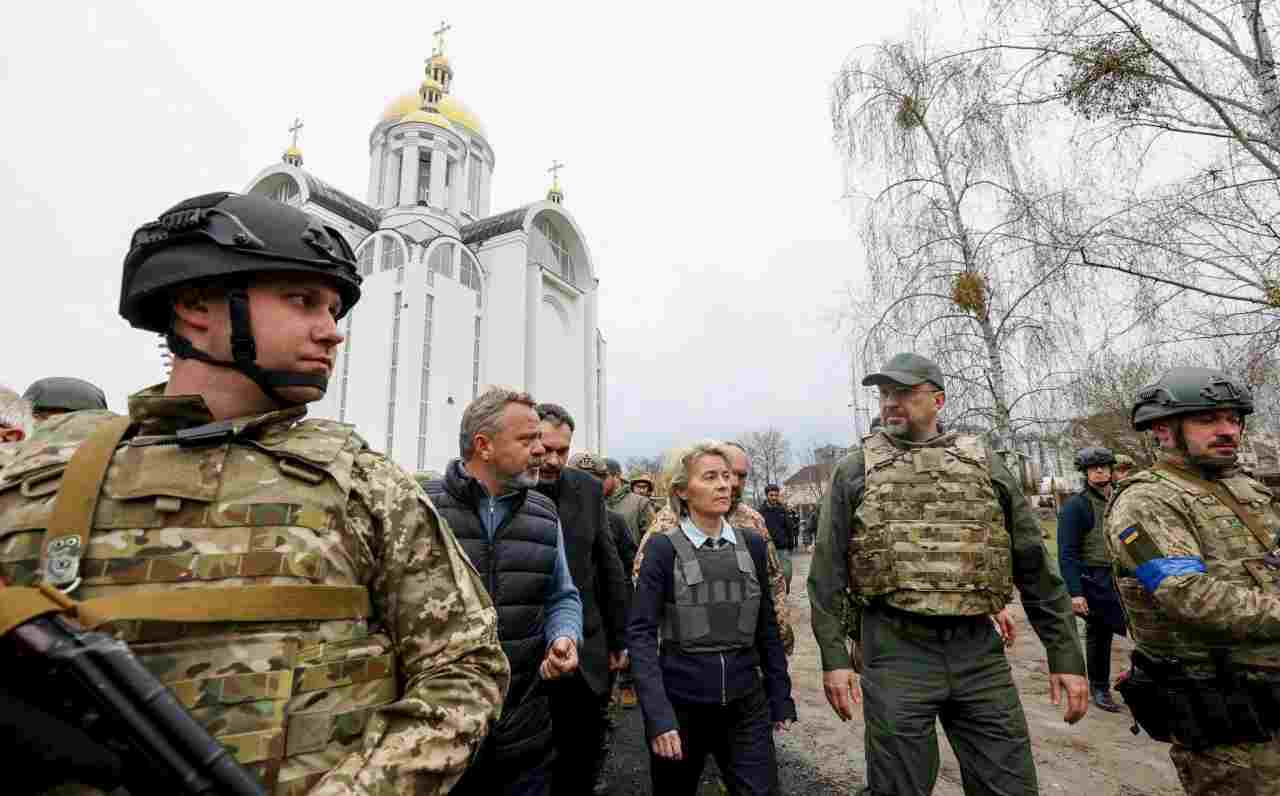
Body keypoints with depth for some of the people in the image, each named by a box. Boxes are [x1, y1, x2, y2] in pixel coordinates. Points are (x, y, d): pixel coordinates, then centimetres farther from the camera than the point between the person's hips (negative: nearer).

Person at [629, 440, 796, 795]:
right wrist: (658, 715, -18)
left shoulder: (752, 545, 2)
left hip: (746, 704, 2)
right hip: (680, 704, -2)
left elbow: (766, 627, 9)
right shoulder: (663, 548, -9)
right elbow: (641, 633, -12)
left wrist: (780, 697, 9)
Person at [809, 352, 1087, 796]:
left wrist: (1066, 656, 6)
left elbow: (1034, 566, 9)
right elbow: (828, 572, -1)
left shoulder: (984, 464, 7)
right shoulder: (855, 471, 1)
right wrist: (834, 657, -5)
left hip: (979, 651, 2)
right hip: (894, 650, -2)